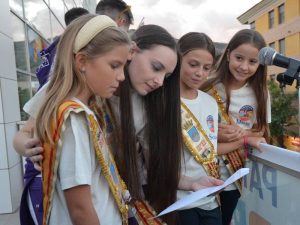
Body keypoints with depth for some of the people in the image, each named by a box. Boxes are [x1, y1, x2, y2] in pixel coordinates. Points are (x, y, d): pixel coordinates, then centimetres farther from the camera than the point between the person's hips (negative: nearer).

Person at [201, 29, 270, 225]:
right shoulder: (209, 90, -14)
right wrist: (217, 135, -27)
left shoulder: (260, 93, -4)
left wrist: (242, 134, -19)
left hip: (236, 177, 3)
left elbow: (262, 131, 0)